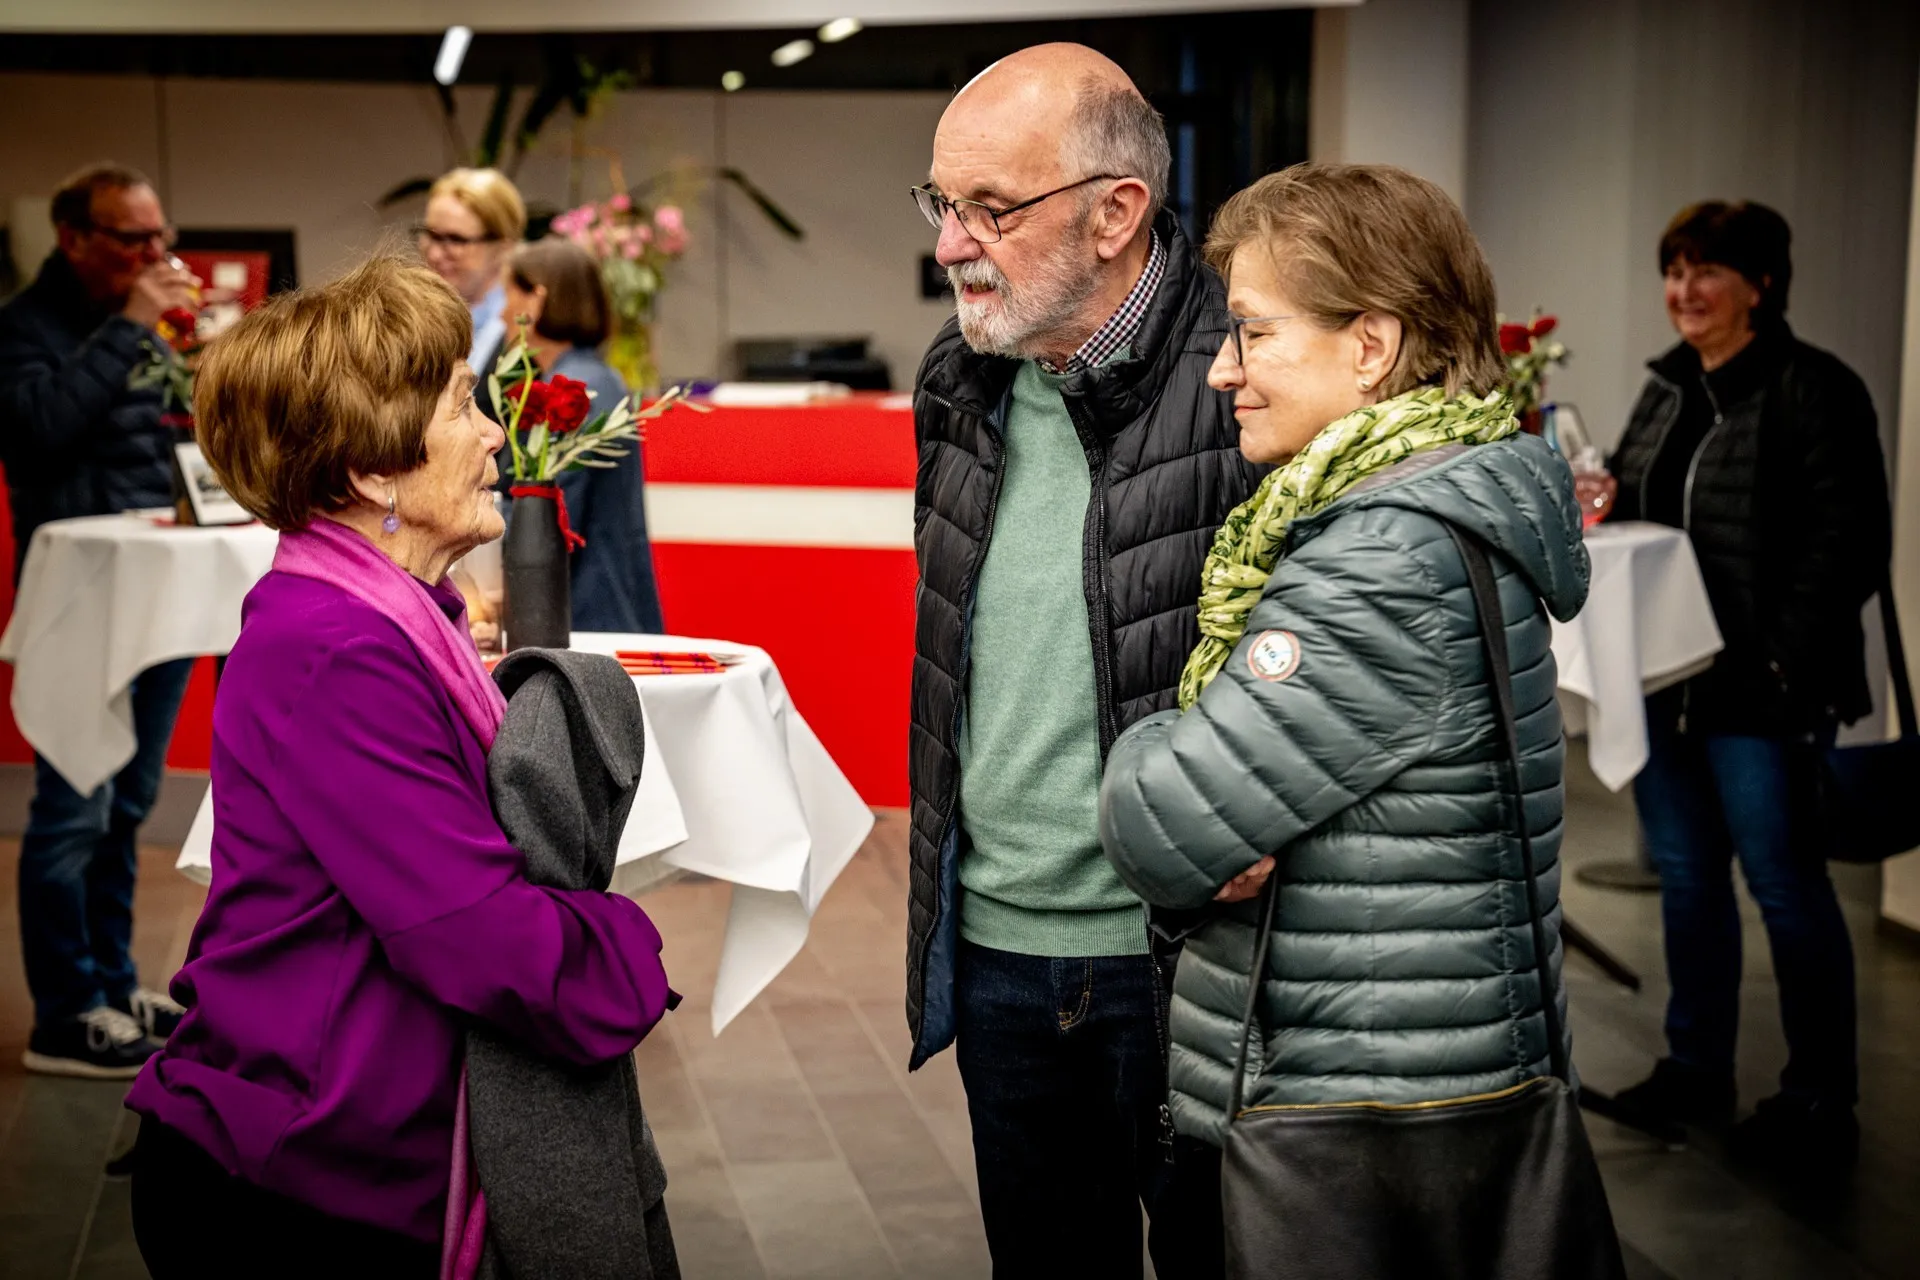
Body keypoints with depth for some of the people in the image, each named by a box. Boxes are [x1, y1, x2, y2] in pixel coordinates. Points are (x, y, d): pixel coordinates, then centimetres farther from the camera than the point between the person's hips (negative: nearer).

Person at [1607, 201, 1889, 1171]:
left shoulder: (1816, 392, -11)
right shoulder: (1665, 390, 13)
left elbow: (1848, 543, -16)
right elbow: (1633, 507, 24)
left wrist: (1785, 661, -20)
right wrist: (1598, 504, 1)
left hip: (1761, 692, -8)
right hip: (1668, 682, 8)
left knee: (1784, 887, 0)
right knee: (1686, 879, 15)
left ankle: (1821, 1101, 13)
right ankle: (1696, 1070, 29)